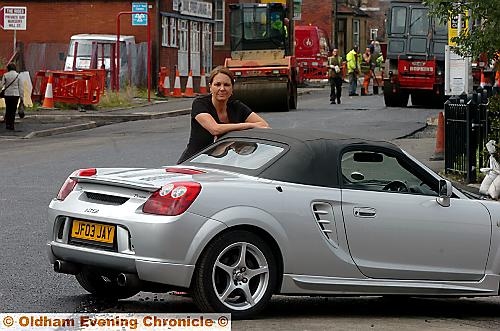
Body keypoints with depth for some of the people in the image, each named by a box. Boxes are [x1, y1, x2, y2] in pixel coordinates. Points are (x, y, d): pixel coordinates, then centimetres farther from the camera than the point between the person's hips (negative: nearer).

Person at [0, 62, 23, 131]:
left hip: (7, 94, 0)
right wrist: (21, 97, 4)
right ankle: (11, 126, 2)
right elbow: (20, 87, -1)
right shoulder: (18, 76, -2)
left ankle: (7, 124, 11)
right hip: (16, 94, 0)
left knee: (8, 110, 13)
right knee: (13, 110, 4)